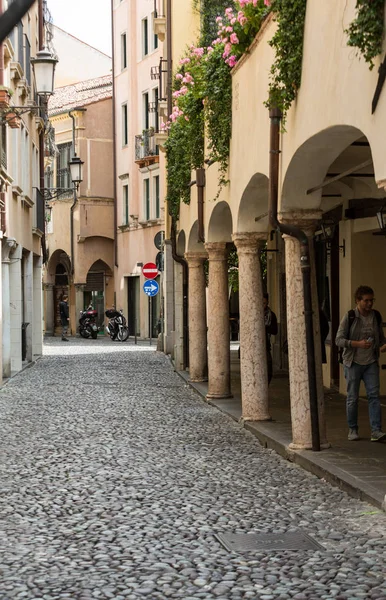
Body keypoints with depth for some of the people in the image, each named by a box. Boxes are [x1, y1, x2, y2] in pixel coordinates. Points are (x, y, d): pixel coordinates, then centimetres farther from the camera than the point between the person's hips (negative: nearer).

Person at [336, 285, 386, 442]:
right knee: (352, 398, 5)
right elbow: (339, 340, -10)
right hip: (353, 363, -2)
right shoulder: (349, 317, -7)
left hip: (371, 363, 3)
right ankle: (352, 430, 18)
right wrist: (358, 343, -23)